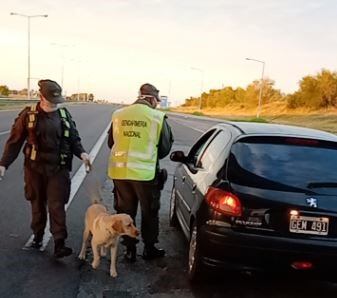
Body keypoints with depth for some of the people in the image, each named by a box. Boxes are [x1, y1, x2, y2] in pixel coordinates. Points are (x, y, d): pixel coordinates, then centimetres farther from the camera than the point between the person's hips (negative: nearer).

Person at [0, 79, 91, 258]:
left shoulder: (64, 115, 2)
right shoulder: (28, 115, -4)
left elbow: (74, 138, 10)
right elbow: (15, 141, -1)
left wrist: (81, 153, -9)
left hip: (58, 169, 0)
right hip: (35, 168, 0)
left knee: (57, 205, -4)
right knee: (37, 203, 13)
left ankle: (59, 244, -3)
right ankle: (38, 236, 32)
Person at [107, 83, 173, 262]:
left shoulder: (118, 115, 3)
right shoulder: (157, 117, -7)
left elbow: (111, 143, 13)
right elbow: (165, 147, 1)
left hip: (120, 172, 3)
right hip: (145, 172, -3)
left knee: (125, 211, 16)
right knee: (149, 213, 16)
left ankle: (130, 250, 23)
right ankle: (149, 249, 27)